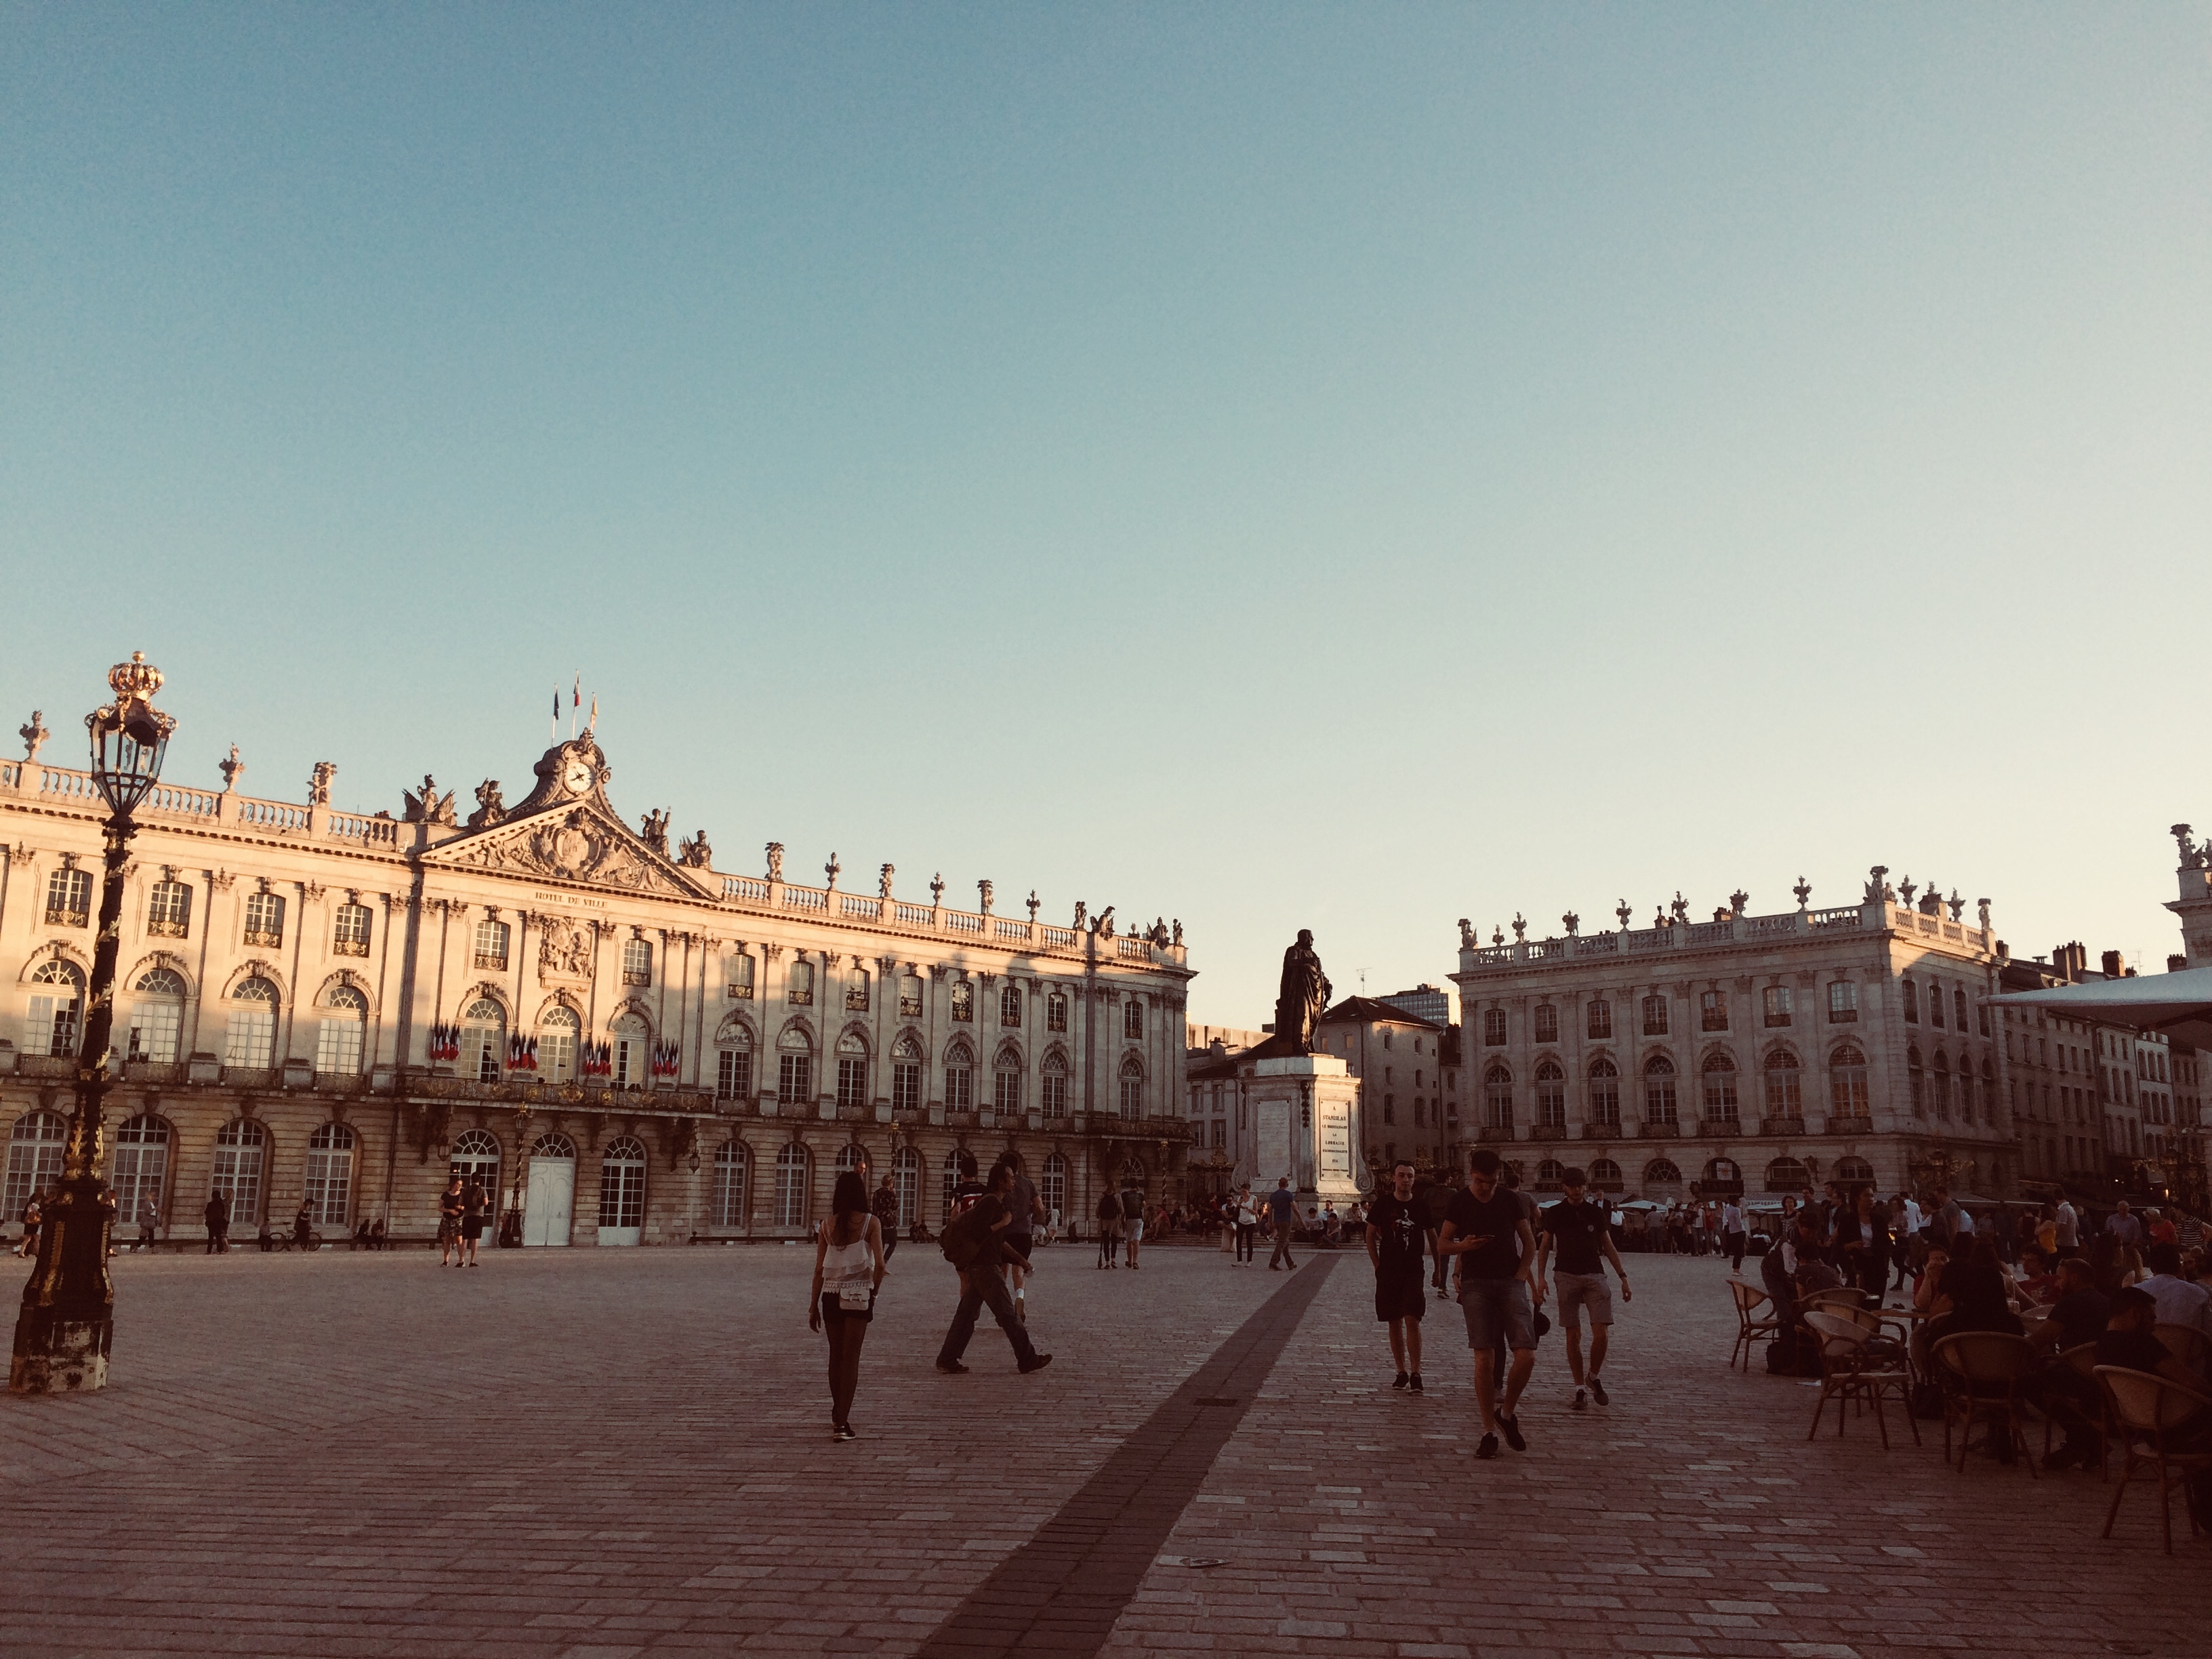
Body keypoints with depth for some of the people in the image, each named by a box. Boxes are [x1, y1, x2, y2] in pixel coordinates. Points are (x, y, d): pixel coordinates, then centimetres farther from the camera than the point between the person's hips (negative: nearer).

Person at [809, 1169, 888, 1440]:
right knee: (851, 1357, -1)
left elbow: (819, 1269, 4)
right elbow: (880, 1264, -13)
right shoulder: (870, 1223, -6)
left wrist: (813, 1306, 10)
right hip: (858, 1295, -3)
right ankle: (842, 1422, -8)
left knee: (836, 1355, 18)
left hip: (831, 1294, 3)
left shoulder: (827, 1225, 2)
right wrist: (874, 1289, 5)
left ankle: (837, 1414, 32)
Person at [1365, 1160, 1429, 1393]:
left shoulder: (1421, 1206, 1)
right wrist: (1377, 1266, 4)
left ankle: (1415, 1374, -6)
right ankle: (1401, 1372, 16)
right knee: (1394, 1324, 6)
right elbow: (1370, 1235, 10)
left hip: (1413, 1273, -1)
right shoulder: (1383, 1204, 0)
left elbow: (1432, 1237, 13)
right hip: (1388, 1273, 1)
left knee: (1412, 1321, -11)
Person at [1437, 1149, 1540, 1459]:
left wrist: (1523, 1273, 1)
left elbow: (1529, 1242, 15)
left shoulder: (1510, 1201, 9)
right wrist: (1463, 1245, -13)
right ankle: (1489, 1431, 4)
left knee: (1526, 1356, -9)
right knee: (1484, 1359, -6)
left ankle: (1506, 1413, 16)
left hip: (1511, 1282, 1)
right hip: (1476, 1283, -1)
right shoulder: (1460, 1204, 5)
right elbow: (1442, 1244, 7)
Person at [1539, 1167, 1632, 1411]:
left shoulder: (1596, 1212, 7)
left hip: (1594, 1276, 1)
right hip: (1566, 1276, -1)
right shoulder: (1555, 1213, 4)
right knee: (1573, 1336, -2)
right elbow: (1545, 1247, 10)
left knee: (1601, 1334, -9)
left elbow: (1608, 1247, 14)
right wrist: (1540, 1276, -1)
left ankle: (1594, 1378, 16)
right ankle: (1580, 1389, 7)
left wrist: (1623, 1277, 9)